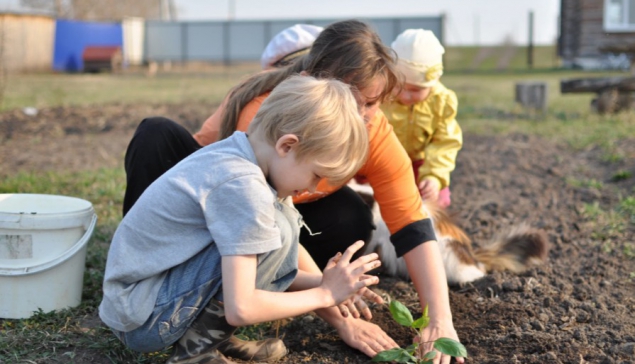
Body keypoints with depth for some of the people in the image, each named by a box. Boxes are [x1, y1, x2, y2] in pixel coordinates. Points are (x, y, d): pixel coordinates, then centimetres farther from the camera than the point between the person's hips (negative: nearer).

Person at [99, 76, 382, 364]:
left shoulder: (230, 156, 4)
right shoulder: (242, 185, -23)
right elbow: (240, 308, -25)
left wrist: (320, 282, 4)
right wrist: (323, 295, -12)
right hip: (144, 319, -9)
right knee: (279, 229, -18)